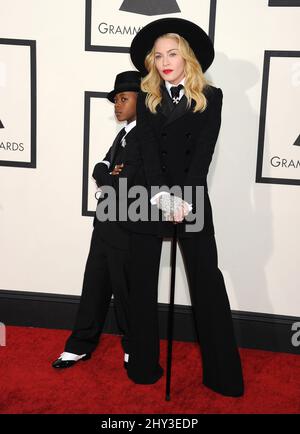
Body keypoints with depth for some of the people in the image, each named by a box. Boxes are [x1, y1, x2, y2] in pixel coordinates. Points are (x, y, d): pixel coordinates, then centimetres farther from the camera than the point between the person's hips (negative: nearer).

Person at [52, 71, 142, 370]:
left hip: (127, 230, -8)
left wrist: (106, 178, -10)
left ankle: (134, 349, 28)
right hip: (105, 225, 8)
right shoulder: (123, 134, 17)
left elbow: (123, 185, -24)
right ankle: (81, 345, 27)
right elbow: (100, 169, 8)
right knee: (94, 286, 14)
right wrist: (111, 176, -9)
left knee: (125, 292, 7)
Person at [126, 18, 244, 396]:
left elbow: (203, 151, -6)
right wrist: (161, 195, -17)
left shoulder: (210, 97, 4)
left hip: (193, 198, -2)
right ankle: (143, 365, 19)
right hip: (150, 198, 2)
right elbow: (148, 149, -4)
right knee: (142, 281, 5)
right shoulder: (147, 98, 8)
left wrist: (184, 199, -16)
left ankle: (222, 374, 9)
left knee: (207, 281, -1)